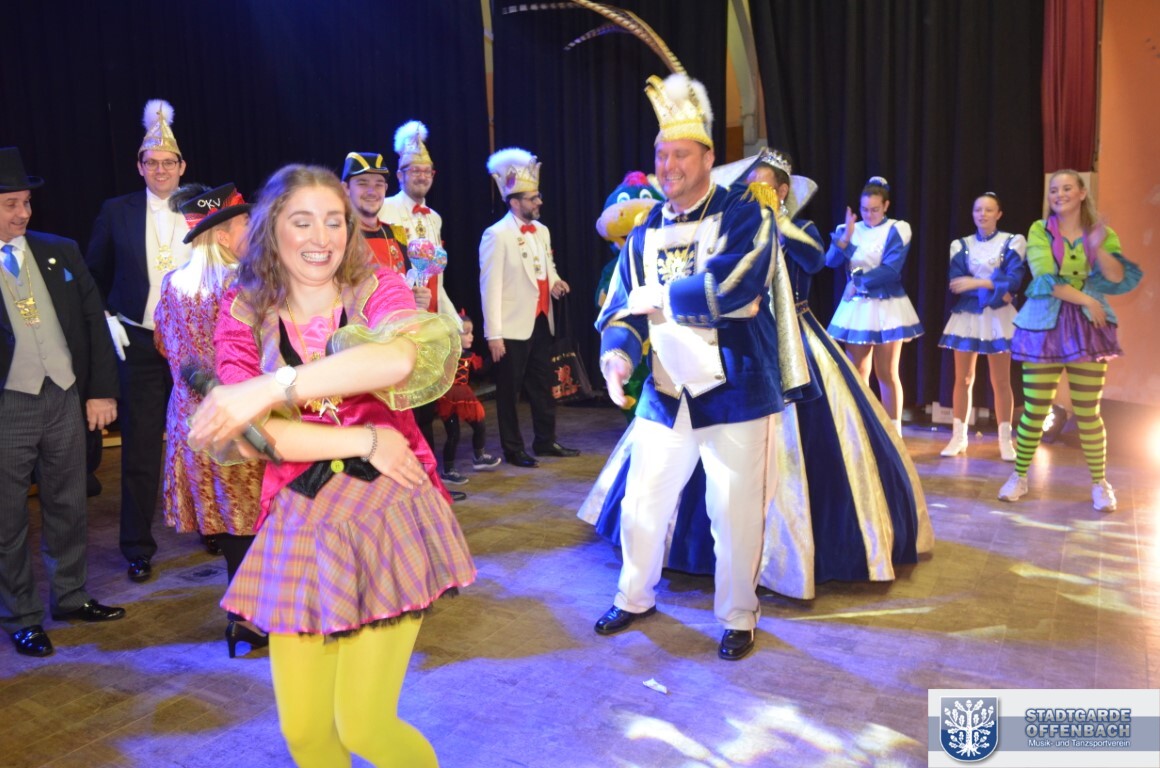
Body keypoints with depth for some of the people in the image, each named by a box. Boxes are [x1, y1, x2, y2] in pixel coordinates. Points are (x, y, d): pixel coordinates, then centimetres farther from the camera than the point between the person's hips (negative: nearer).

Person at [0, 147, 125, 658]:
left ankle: (70, 597, 31)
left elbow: (94, 319, 7)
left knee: (68, 506, 15)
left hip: (66, 396, 4)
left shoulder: (60, 252, 5)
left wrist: (101, 390, 3)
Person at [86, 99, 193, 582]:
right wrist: (107, 321, -3)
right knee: (140, 450, 5)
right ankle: (137, 548, 17)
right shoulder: (116, 213, 1)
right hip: (138, 344, 0)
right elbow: (94, 277, 8)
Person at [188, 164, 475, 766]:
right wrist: (364, 440, -15)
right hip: (299, 522, 2)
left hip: (387, 511, -2)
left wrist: (271, 387, -30)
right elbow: (259, 431, -8)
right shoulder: (242, 314, 4)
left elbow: (400, 357, -25)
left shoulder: (379, 291, 0)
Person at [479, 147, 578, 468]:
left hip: (541, 322, 7)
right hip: (513, 327, -7)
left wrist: (555, 283, -3)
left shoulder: (542, 231, 10)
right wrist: (494, 334, -17)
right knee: (509, 390, 5)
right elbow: (490, 287, -15)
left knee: (543, 386, 14)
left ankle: (545, 440, 28)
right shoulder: (496, 235, -12)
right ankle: (513, 450, 15)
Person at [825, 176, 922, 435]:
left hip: (887, 308, -4)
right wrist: (845, 237, -20)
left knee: (887, 374, -1)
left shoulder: (897, 230, -2)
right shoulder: (849, 229, 9)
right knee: (857, 373, 6)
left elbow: (891, 269, -13)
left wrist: (858, 282, -10)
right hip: (856, 307, 4)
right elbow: (831, 261, -6)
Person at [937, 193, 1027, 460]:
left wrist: (976, 283, -19)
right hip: (967, 315, 2)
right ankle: (958, 437, 9)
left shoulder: (1012, 242, 2)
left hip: (998, 317, -2)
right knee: (962, 379, 3)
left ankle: (1005, 440, 8)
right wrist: (993, 290, -16)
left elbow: (1014, 280, -12)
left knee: (1001, 381, 1)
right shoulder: (961, 245, 8)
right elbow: (956, 282, -6)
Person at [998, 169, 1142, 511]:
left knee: (1088, 413, 3)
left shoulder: (1101, 232, 7)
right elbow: (1045, 278, -11)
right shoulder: (1040, 230, 1)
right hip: (1045, 325, -1)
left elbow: (1119, 278, -6)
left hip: (1088, 327, 1)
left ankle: (1100, 483, 19)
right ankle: (1019, 476, 15)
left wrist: (1099, 249, -20)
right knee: (1034, 411, 0)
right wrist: (1084, 299, -14)